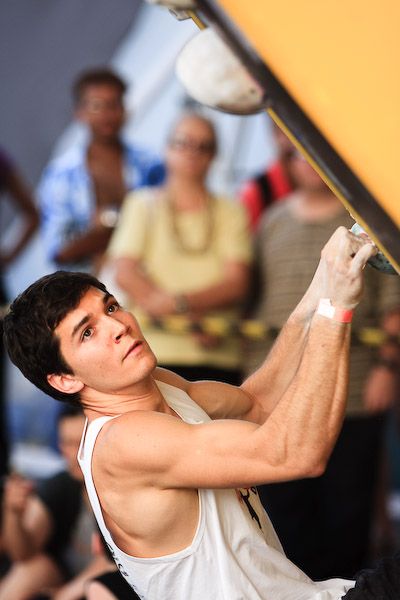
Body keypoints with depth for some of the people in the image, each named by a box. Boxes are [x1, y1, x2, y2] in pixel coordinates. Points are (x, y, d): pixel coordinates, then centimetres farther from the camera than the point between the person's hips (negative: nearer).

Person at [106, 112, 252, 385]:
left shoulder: (230, 212, 14)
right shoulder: (143, 205, 13)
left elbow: (237, 283, 1)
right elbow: (125, 274, -1)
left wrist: (180, 301, -17)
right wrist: (189, 321, -12)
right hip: (154, 352, -1)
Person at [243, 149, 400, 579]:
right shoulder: (271, 222, 13)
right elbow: (248, 297, 14)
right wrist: (248, 370, 5)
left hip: (353, 393, -2)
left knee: (348, 508, 3)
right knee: (283, 503, 4)